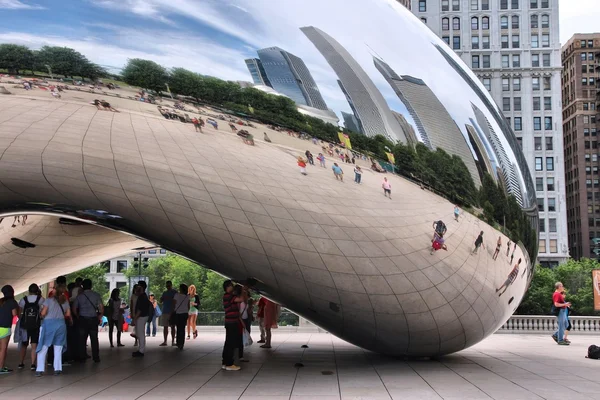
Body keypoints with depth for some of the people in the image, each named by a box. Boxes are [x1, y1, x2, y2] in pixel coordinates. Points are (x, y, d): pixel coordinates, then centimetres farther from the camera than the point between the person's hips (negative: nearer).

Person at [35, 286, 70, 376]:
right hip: (61, 324, 3)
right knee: (58, 349, 10)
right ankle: (57, 369, 8)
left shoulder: (49, 300, -3)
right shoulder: (65, 302, 8)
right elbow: (68, 314, 8)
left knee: (43, 348, 2)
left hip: (48, 323, -3)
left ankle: (40, 370, -1)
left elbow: (43, 313, -9)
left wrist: (41, 315, 12)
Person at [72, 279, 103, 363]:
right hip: (93, 319, 0)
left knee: (82, 339, 6)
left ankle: (82, 357, 6)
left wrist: (78, 316, 17)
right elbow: (101, 308, -6)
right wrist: (100, 316, 9)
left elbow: (74, 308, 3)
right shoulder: (96, 295, -1)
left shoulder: (80, 296, 2)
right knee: (94, 339, 5)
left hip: (82, 319, 0)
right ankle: (96, 357, 4)